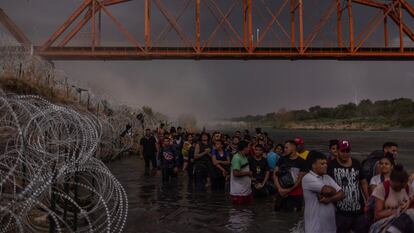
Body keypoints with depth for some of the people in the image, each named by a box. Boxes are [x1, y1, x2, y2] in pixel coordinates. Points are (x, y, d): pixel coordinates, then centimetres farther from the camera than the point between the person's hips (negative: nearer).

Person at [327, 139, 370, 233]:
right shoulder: (331, 166, -8)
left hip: (359, 209, 4)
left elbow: (363, 182, 13)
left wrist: (368, 201, 8)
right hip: (341, 212, -4)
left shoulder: (356, 164, 7)